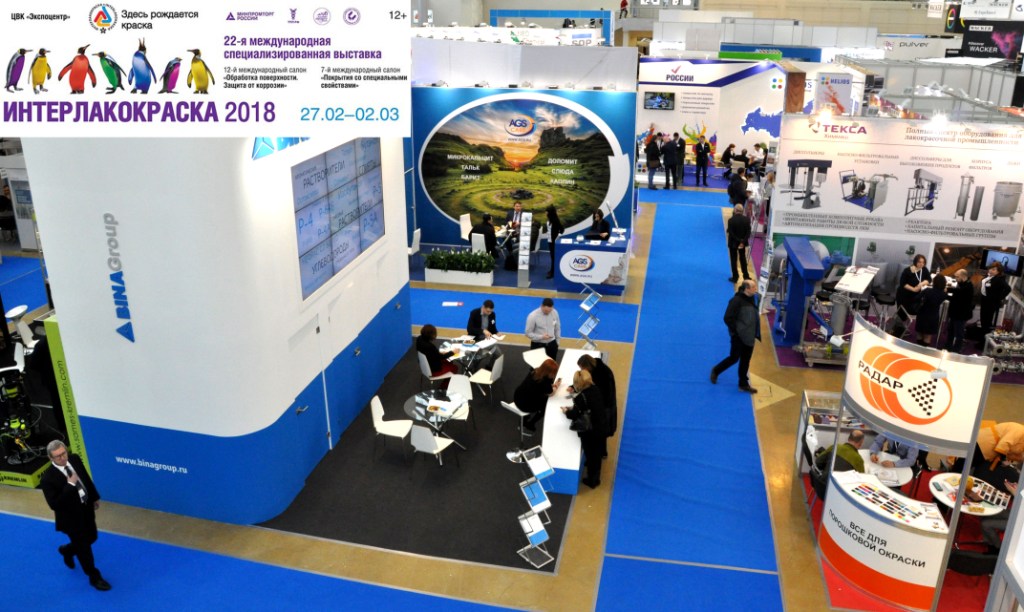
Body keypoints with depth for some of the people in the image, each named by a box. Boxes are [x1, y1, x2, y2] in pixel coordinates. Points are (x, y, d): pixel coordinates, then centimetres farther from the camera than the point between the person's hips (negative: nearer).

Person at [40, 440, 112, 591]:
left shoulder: (74, 459, -11)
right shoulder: (48, 478, -29)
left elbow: (86, 478, 6)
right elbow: (54, 504, -29)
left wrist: (94, 497, 15)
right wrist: (70, 485, -36)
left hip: (86, 508, 6)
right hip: (71, 517, -6)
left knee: (91, 538, 25)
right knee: (84, 548, 11)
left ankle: (67, 551, 56)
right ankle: (94, 577, 32)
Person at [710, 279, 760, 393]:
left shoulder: (751, 299, 4)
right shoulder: (737, 300, -21)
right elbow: (727, 318, -21)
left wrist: (755, 333, 7)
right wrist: (736, 331, -17)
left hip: (749, 337, 7)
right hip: (739, 336, -7)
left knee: (745, 361, 13)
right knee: (734, 358, 4)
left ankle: (744, 384, 24)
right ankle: (715, 371, 28)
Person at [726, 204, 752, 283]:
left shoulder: (731, 220, -21)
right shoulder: (746, 219, -8)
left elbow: (730, 233, -21)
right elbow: (748, 232, -10)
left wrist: (739, 240, -12)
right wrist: (743, 242, -13)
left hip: (733, 243, -4)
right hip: (743, 242, 4)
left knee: (733, 260, 9)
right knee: (743, 259, 19)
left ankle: (735, 277, 13)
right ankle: (746, 276, 26)